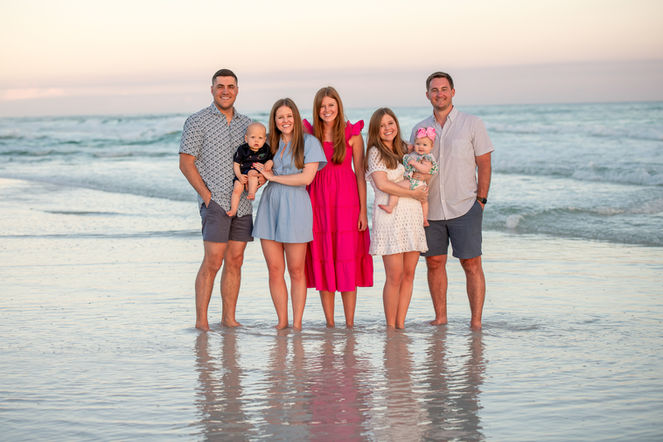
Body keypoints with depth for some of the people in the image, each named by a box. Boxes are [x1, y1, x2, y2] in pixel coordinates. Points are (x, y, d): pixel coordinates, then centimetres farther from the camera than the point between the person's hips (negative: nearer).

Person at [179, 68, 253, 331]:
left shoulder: (245, 123, 14)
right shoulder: (197, 122, -2)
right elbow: (186, 163, -5)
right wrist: (207, 195, -12)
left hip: (242, 203, 6)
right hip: (215, 201, -5)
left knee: (235, 262, 5)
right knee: (213, 261, -11)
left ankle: (229, 318, 10)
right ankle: (201, 321, -6)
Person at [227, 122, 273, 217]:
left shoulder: (266, 149, 0)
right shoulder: (242, 149, -4)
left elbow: (270, 158, 16)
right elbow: (236, 164, -1)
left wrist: (269, 162, -9)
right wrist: (239, 175, -14)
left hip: (257, 174, -1)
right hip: (242, 174, 1)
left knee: (252, 173, -35)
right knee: (237, 189, -19)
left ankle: (252, 193, -37)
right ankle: (233, 210, -12)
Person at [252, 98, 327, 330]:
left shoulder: (309, 142, 0)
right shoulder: (269, 143, 14)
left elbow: (306, 177, -10)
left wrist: (273, 176, -8)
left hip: (295, 208, -4)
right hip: (270, 206, 4)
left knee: (296, 271, 0)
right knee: (274, 270, 3)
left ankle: (297, 323, 5)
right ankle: (282, 321, 11)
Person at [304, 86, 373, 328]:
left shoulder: (353, 134, 2)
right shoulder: (310, 134, 6)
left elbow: (360, 173, 1)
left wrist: (363, 210, -5)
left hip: (346, 202, -2)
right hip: (318, 202, 2)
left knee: (348, 262, -2)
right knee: (322, 261, 3)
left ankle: (350, 323, 3)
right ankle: (329, 322, 9)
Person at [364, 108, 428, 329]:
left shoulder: (405, 149, 17)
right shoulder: (376, 152, -1)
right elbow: (382, 184, -14)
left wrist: (423, 210, 15)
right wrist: (413, 194, -8)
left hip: (412, 215, 6)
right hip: (390, 216, -6)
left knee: (409, 274, 3)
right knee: (395, 276, -8)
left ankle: (401, 324, 9)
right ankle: (390, 327, -1)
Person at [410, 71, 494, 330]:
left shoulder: (472, 124, 1)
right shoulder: (419, 129, 10)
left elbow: (484, 164, 0)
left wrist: (481, 200, -6)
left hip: (464, 208, -3)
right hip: (430, 209, 3)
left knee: (471, 264, -4)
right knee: (434, 262, 6)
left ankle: (476, 321, 0)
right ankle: (440, 318, 15)